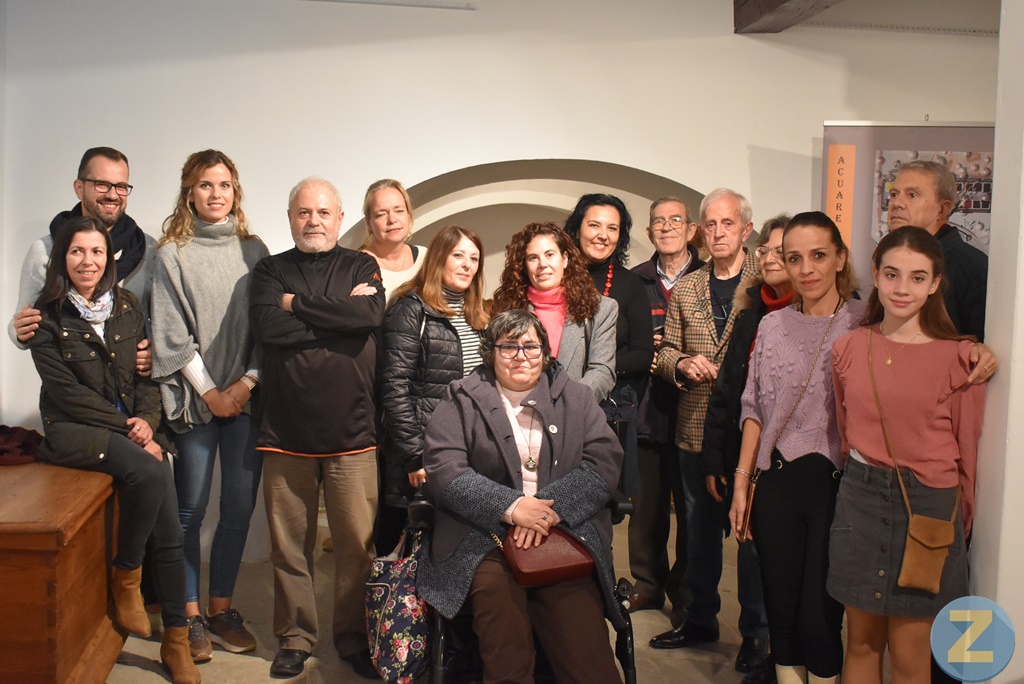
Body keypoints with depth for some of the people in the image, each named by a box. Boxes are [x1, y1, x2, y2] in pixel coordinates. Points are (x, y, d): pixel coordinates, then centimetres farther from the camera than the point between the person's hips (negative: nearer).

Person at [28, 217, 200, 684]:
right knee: (148, 472, -32)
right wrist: (127, 428, -14)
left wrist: (147, 419, -8)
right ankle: (125, 579, -8)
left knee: (168, 530, -11)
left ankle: (176, 641, 0)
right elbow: (66, 390, -9)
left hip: (134, 427, 4)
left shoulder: (126, 305, 10)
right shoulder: (47, 314, -2)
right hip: (73, 429, -3)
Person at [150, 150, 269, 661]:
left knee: (240, 505, 5)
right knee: (191, 509, 4)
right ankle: (190, 614, 17)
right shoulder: (172, 255, 0)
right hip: (194, 398, -2)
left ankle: (221, 606, 21)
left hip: (245, 396, 3)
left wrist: (247, 381, -6)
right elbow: (172, 335, -3)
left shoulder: (254, 251, 8)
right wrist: (209, 391, -6)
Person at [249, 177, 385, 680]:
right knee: (289, 544, 6)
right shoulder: (271, 271, 12)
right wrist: (339, 316, -8)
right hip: (285, 431, 1)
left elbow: (372, 314, -11)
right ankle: (295, 638, 24)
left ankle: (354, 640, 18)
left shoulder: (362, 267, 11)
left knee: (357, 543, 1)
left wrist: (297, 305, -6)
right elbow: (265, 326, -8)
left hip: (352, 431, 0)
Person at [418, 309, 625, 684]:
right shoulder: (461, 400, 12)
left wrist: (551, 508, -12)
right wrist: (510, 507, -14)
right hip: (485, 537, 0)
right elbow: (443, 470, -1)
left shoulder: (576, 397, 17)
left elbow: (605, 460, 4)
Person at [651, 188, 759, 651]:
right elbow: (666, 351, 14)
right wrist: (683, 364, -6)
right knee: (700, 529, 16)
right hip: (696, 431, 4)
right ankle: (700, 619, 33)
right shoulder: (685, 289, 11)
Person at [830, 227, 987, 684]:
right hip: (859, 498, 3)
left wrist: (959, 520, 7)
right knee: (861, 643, 15)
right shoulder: (849, 348, 0)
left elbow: (966, 449, -1)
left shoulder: (957, 357, -10)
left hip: (927, 504, -3)